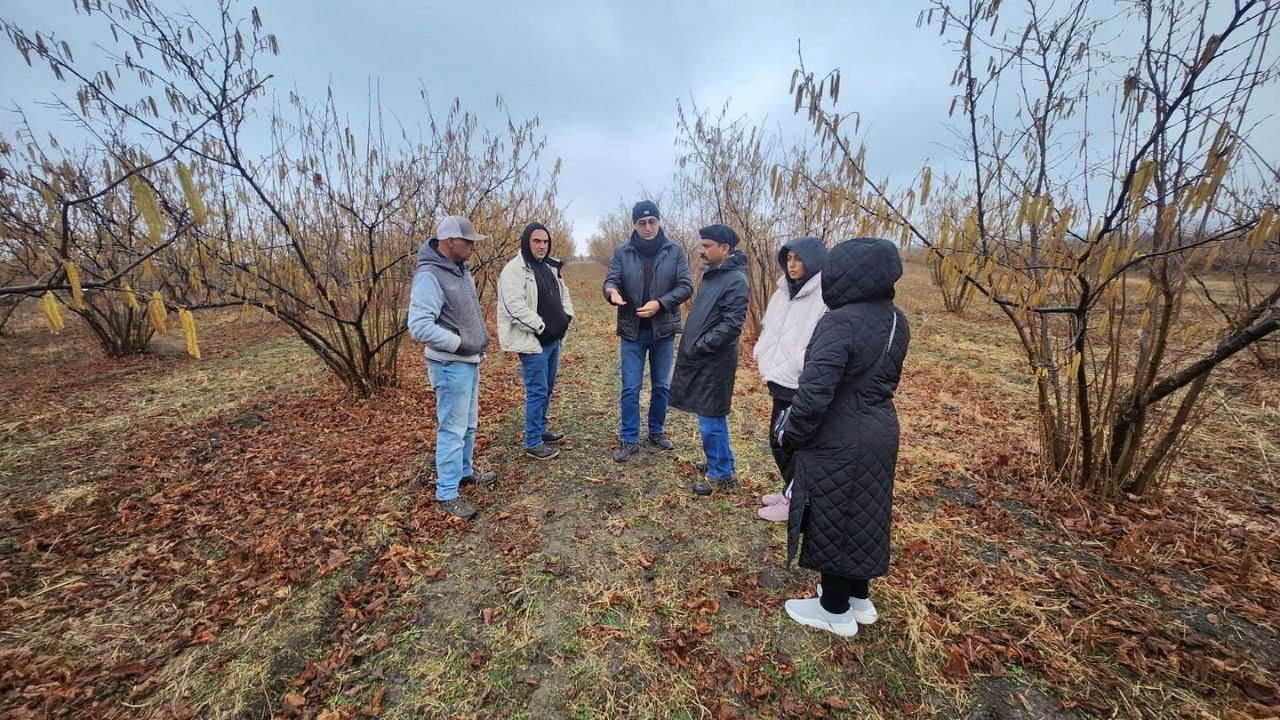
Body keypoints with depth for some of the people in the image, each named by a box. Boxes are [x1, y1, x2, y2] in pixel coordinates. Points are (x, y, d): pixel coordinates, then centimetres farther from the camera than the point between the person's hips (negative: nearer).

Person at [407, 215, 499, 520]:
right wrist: (459, 343, -21)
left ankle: (465, 472, 38)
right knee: (452, 429, 0)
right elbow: (419, 326, -27)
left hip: (469, 361, 9)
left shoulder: (460, 269, 9)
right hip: (451, 366, -9)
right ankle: (446, 494, 13)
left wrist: (480, 339, 11)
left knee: (468, 424, 20)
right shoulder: (430, 276, -20)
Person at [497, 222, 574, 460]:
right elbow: (514, 306, -23)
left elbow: (563, 293, 23)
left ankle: (541, 429, 33)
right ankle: (533, 443, 7)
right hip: (533, 342, -9)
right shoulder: (514, 269, -13)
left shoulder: (551, 267, 14)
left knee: (548, 388, 17)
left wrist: (566, 317, 6)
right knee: (537, 391, -5)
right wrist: (540, 327, -20)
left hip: (553, 339, 9)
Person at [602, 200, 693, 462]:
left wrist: (660, 303, -19)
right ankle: (628, 439, 18)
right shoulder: (622, 252, 0)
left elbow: (686, 286, -4)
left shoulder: (675, 251, -1)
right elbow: (610, 280, -2)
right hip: (632, 331, 0)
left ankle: (657, 431, 32)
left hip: (664, 330, 1)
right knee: (630, 388, 4)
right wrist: (612, 292, -28)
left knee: (662, 386, 13)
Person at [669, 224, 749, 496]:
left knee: (711, 419, 0)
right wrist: (691, 345, 12)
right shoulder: (712, 274, 14)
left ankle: (721, 474, 17)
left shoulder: (735, 279, -15)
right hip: (700, 358, 9)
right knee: (709, 415, 19)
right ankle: (718, 460, 36)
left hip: (714, 362, -9)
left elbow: (732, 325, -22)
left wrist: (699, 346, -19)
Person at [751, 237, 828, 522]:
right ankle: (791, 491, 37)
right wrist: (766, 361, 6)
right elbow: (769, 330, 18)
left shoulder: (825, 298, -16)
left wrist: (800, 373, -23)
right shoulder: (784, 292, 12)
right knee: (778, 440, 18)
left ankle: (795, 501, 24)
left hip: (802, 386, -8)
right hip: (781, 381, 8)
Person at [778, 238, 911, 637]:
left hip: (838, 446, -8)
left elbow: (814, 391, -30)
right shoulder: (896, 320, 3)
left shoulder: (841, 322, -26)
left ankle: (836, 611, 32)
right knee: (862, 518, 23)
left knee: (831, 524, 11)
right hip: (880, 435, 9)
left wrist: (791, 433, -13)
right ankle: (859, 598, 43)